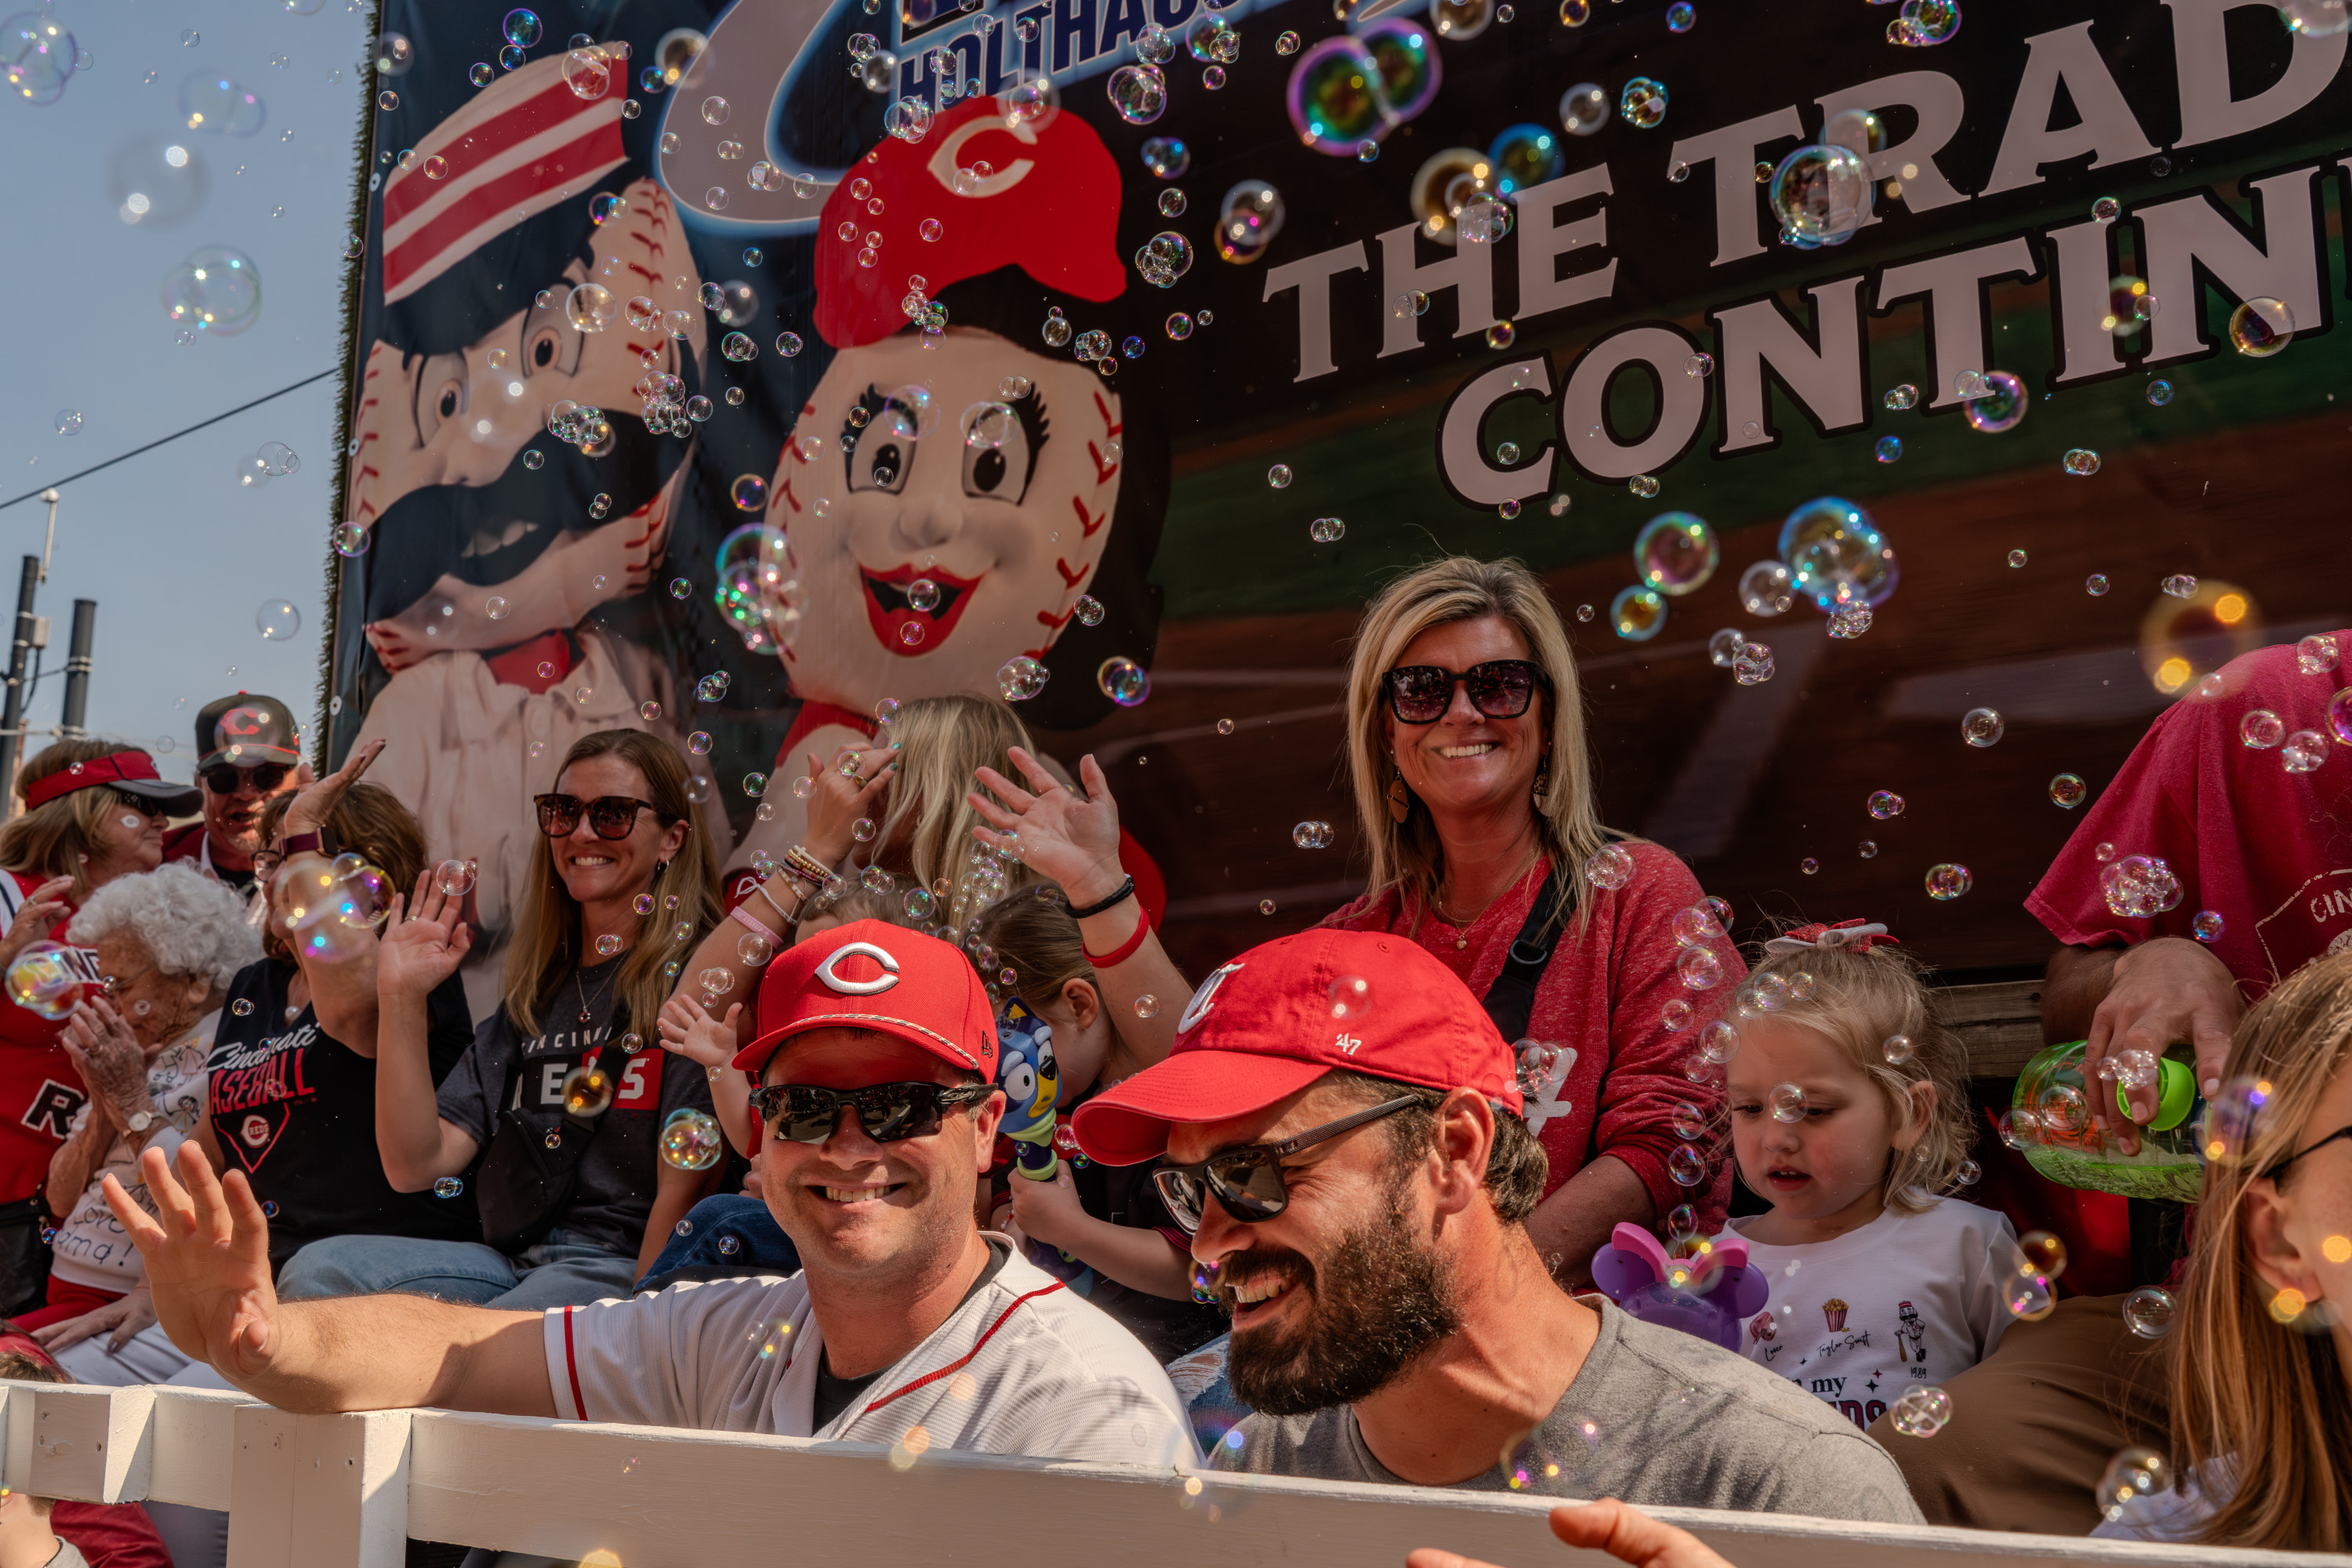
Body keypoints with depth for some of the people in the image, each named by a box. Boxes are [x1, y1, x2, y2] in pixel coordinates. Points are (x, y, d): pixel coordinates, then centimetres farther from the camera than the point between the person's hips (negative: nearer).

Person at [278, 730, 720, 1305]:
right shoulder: (530, 1002, 19)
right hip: (506, 1262, 6)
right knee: (319, 1268, -18)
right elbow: (416, 1165, 8)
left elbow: (681, 1190, -7)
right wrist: (401, 998, 3)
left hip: (622, 1270, -6)